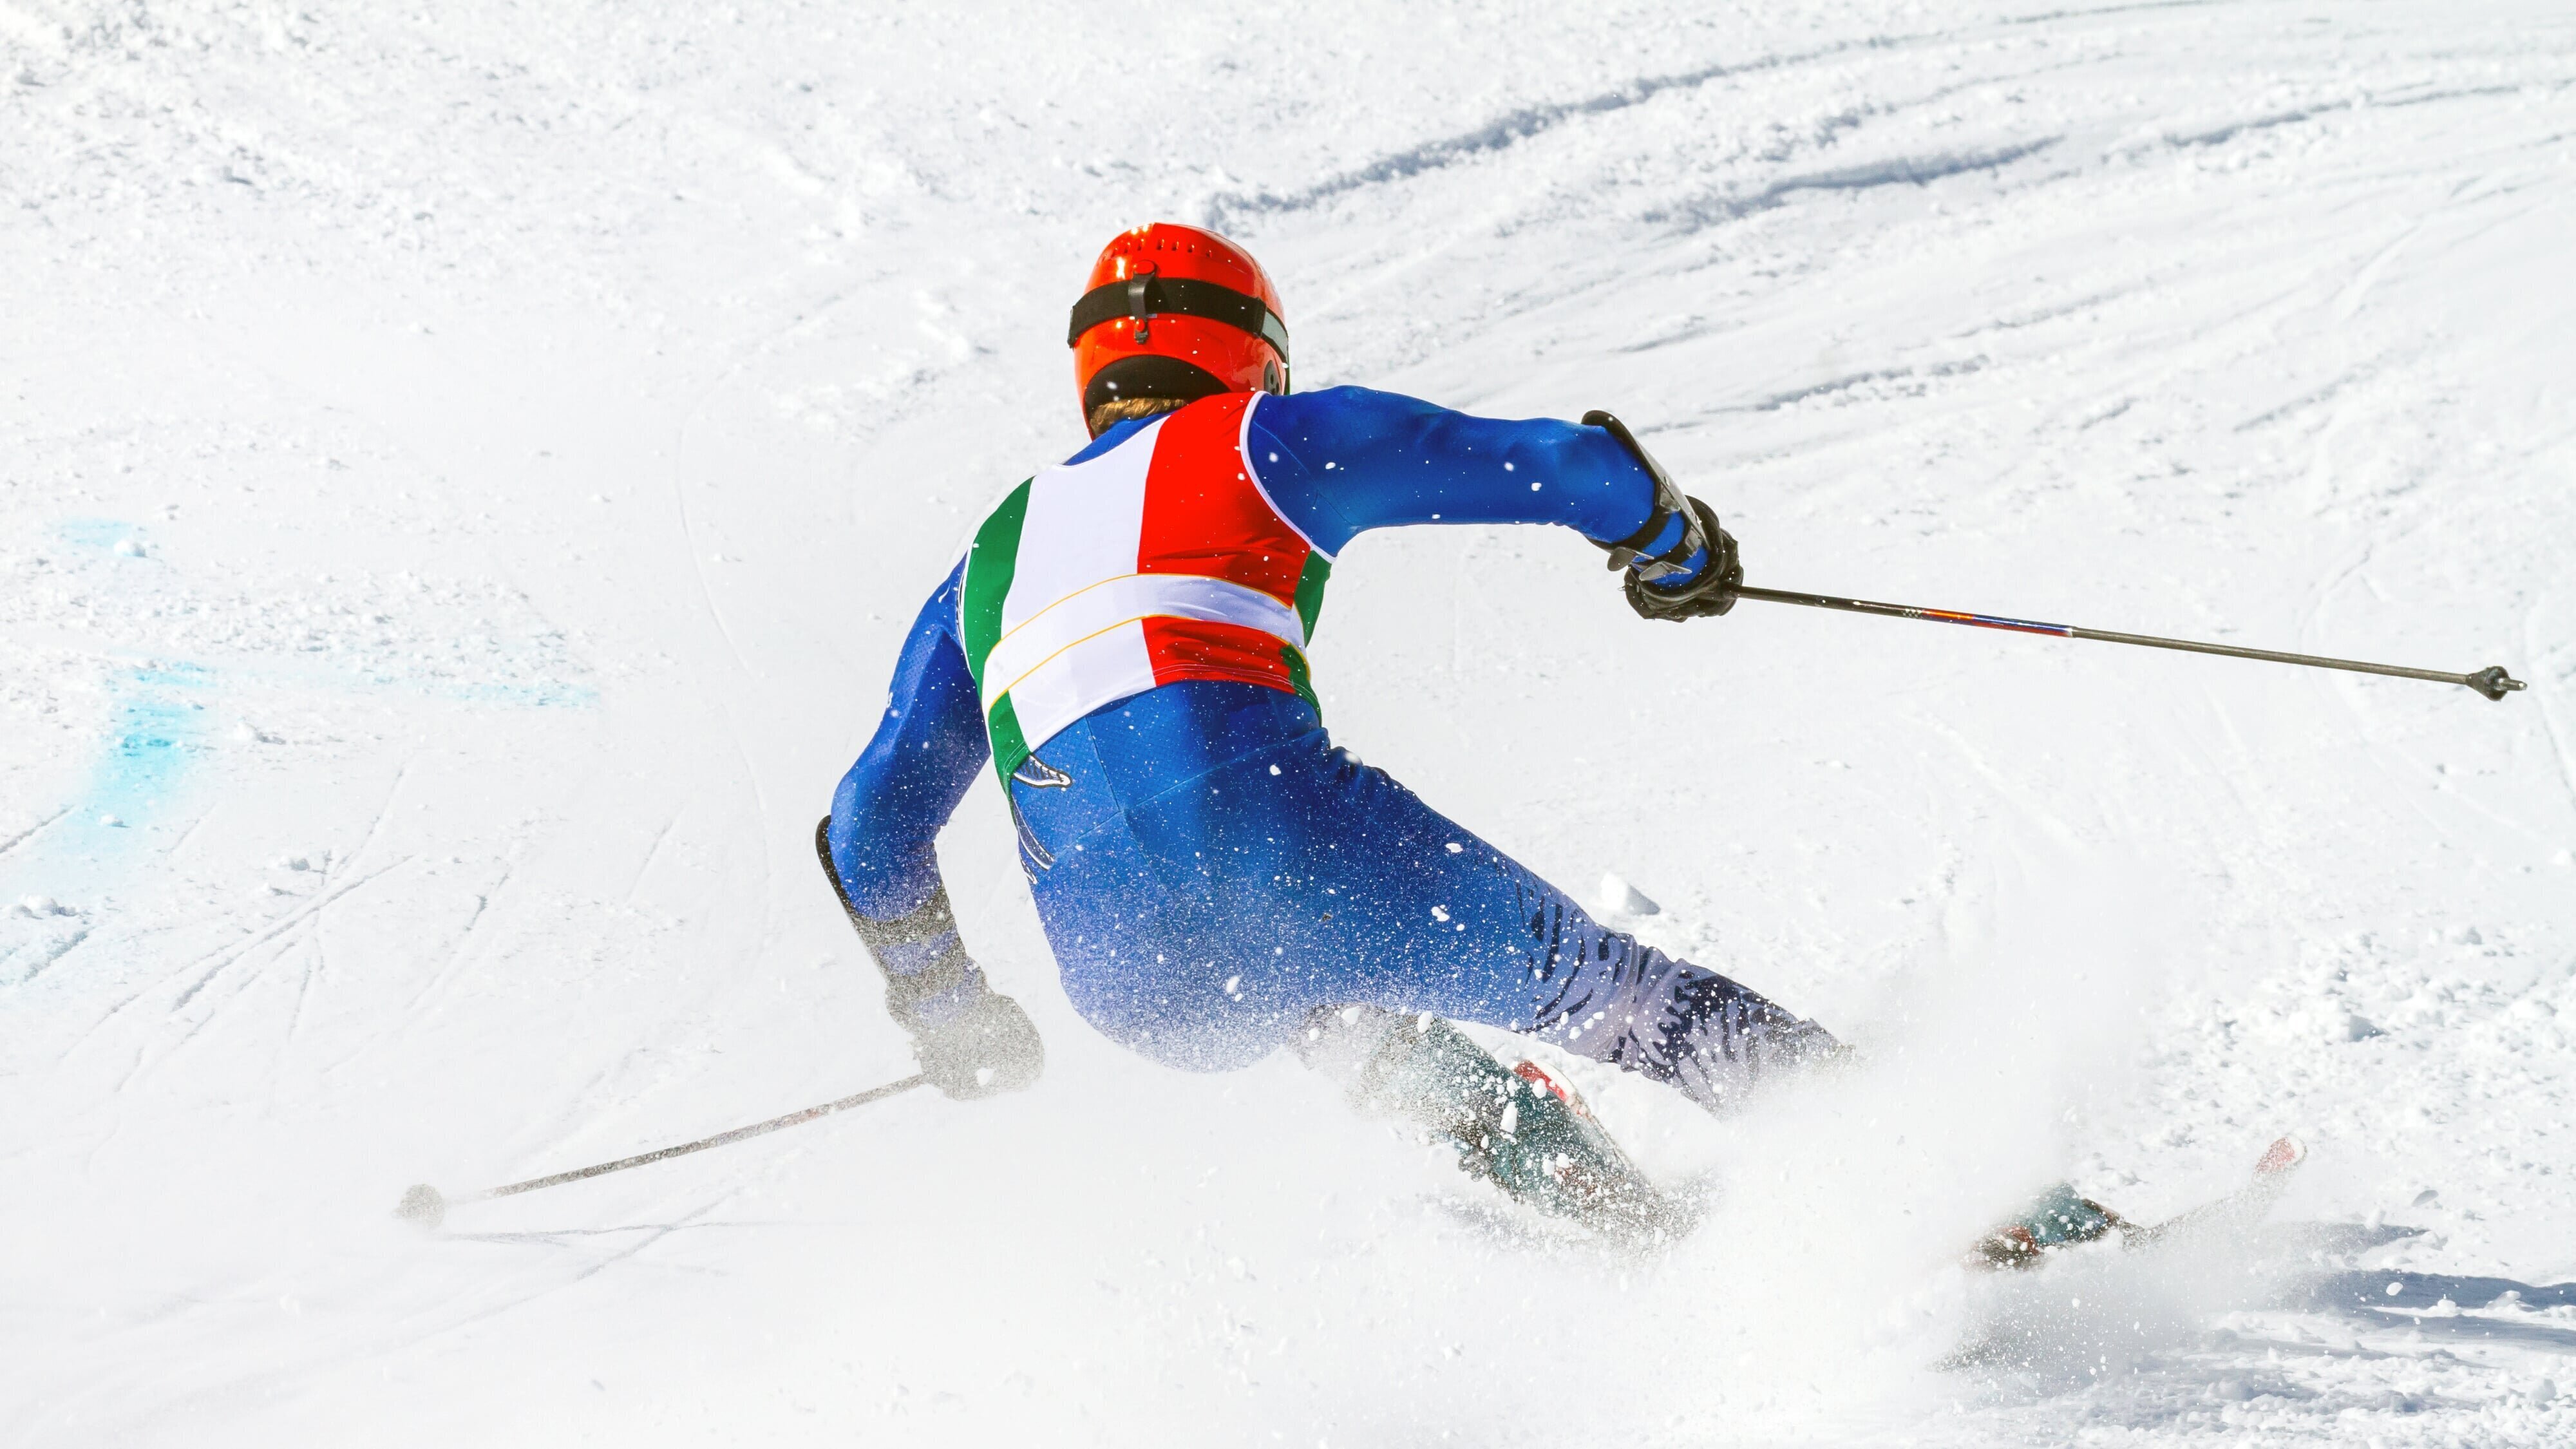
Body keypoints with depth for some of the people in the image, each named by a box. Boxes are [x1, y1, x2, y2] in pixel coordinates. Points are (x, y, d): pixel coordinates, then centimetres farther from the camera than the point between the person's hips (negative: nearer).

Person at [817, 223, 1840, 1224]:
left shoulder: (991, 558, 30)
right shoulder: (1267, 437, 17)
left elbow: (870, 827, 30)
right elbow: (1573, 463, 16)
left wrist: (948, 1012, 43)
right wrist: (1676, 554, 36)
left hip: (1123, 976, 4)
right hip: (1280, 837, -4)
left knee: (1330, 1000, 36)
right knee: (1581, 980, 11)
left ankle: (1491, 1142, 16)